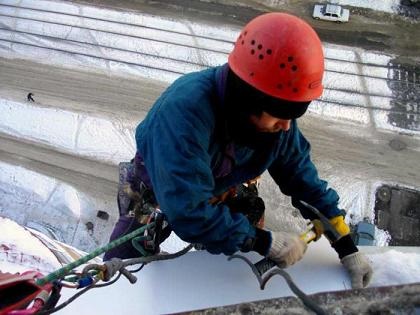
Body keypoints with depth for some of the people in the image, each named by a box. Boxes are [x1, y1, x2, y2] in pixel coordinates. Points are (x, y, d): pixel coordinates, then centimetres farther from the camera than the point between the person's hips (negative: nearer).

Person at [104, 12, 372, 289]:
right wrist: (264, 241, -37)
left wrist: (346, 245, -14)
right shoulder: (184, 110, -45)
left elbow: (300, 173, -12)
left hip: (219, 198, 5)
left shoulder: (273, 109, -25)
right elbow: (188, 211, -46)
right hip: (158, 198, -4)